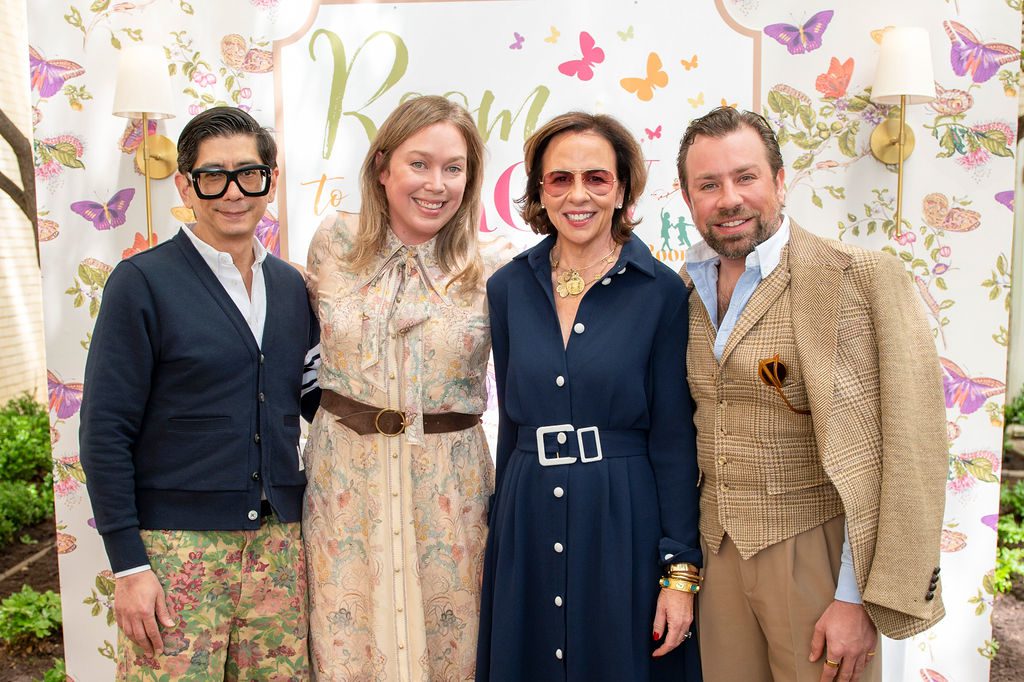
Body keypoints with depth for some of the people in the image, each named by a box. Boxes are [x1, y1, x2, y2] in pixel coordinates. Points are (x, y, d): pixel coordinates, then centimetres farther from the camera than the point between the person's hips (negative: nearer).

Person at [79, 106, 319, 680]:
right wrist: (128, 564, -10)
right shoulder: (143, 282, -5)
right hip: (176, 545, -4)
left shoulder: (290, 286, 9)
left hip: (279, 543, 4)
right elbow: (105, 432, -8)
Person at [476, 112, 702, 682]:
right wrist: (505, 524, 13)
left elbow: (674, 438, -6)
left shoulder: (660, 291, -7)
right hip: (528, 529, 3)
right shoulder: (509, 288, 3)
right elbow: (512, 422, 10)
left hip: (625, 525, -3)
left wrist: (681, 569, -9)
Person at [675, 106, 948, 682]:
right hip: (718, 548, 5)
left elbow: (908, 448, -16)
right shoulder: (686, 288, 5)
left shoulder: (863, 278, -14)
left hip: (815, 552, -5)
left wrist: (860, 599, -16)